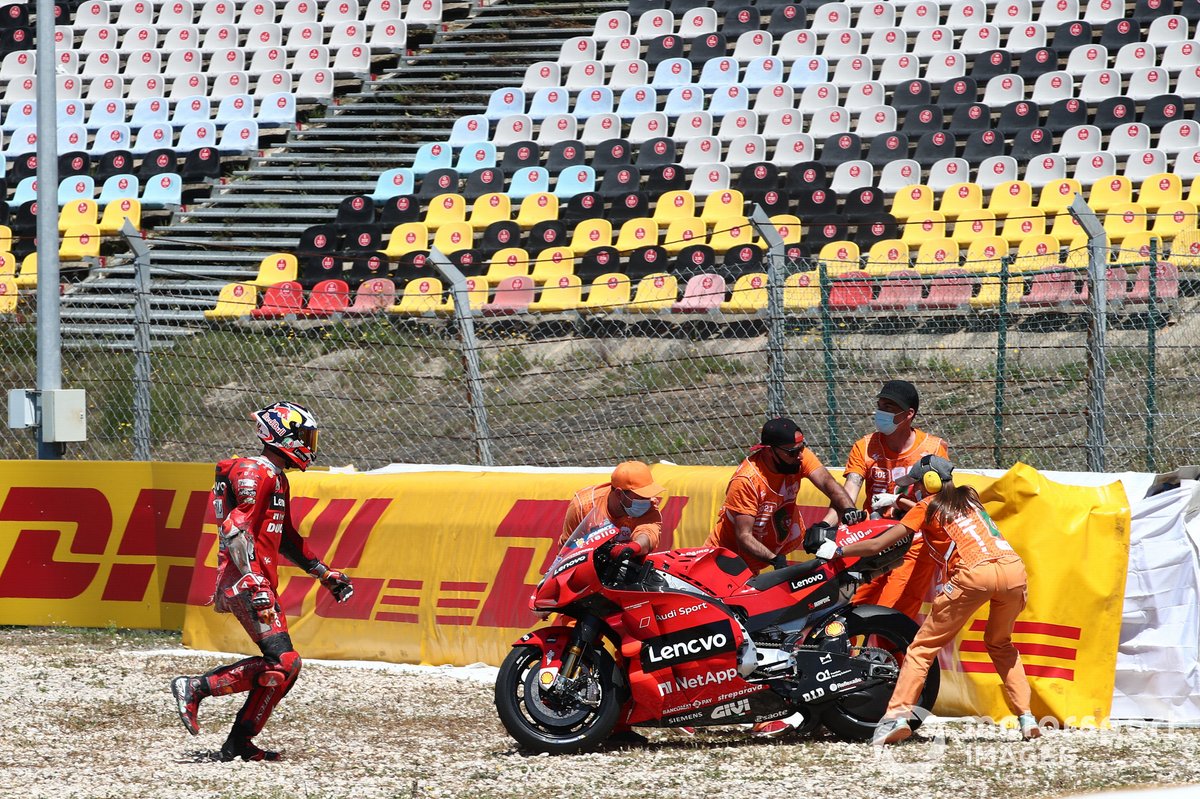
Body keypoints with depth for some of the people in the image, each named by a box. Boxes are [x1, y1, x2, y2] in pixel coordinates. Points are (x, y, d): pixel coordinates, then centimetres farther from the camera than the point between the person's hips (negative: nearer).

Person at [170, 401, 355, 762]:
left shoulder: (277, 480, 23)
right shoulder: (256, 475, -10)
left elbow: (286, 538, 33)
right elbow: (237, 529, -21)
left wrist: (324, 573, 32)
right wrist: (253, 582, -30)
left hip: (259, 583, 10)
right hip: (246, 582, -10)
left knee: (283, 666, 8)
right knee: (282, 661, -18)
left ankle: (239, 743, 9)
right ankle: (194, 688, -16)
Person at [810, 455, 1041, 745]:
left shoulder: (927, 507, 15)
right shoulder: (968, 498, 31)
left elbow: (878, 544, 12)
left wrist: (837, 551, 25)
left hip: (975, 573, -5)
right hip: (1014, 568, 5)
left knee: (924, 645, 4)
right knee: (1000, 644, 26)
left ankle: (898, 714, -8)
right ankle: (1026, 717, 14)